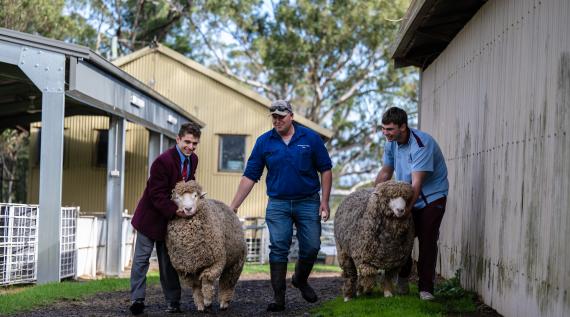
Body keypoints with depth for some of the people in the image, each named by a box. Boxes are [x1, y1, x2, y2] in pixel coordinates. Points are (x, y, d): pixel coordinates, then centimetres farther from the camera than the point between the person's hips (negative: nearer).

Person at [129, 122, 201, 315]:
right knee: (142, 257, -3)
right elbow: (157, 195, -25)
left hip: (172, 217, 7)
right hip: (151, 216, -7)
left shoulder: (193, 160, 1)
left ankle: (173, 302, 15)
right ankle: (137, 299, -2)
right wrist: (174, 211, -32)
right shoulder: (163, 161, -24)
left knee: (168, 261, 11)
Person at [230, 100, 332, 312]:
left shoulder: (310, 138, -2)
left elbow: (325, 170, 2)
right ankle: (278, 297, 2)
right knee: (278, 249, -3)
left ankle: (301, 280, 32)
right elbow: (250, 176, 0)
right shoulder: (264, 142, 0)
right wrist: (233, 206, -5)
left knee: (311, 247, 4)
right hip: (278, 204, 0)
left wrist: (325, 201, -5)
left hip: (308, 202, 0)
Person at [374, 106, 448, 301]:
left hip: (432, 197, -6)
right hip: (406, 197, 6)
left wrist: (407, 208, -40)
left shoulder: (422, 145, -28)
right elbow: (385, 172, 10)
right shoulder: (391, 143, -4)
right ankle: (402, 278, 24)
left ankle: (426, 288, -5)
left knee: (427, 241, -10)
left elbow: (417, 184, -33)